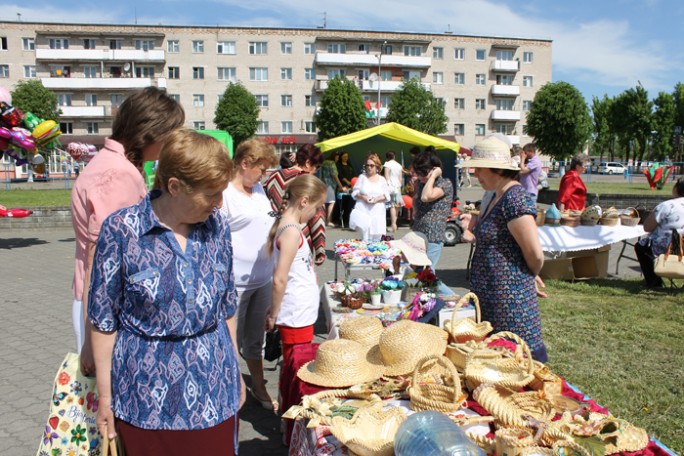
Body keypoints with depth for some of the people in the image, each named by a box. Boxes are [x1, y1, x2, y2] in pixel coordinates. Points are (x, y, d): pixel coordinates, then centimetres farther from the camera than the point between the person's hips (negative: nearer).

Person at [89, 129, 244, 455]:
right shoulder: (121, 229, -12)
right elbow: (104, 319, -5)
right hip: (148, 392, -2)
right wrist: (105, 396, -1)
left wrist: (236, 374, 11)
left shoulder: (216, 225, -2)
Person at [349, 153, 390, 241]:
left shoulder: (382, 179, 10)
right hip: (363, 211, -1)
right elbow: (354, 192, 5)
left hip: (377, 212, 1)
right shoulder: (362, 177, 8)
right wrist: (363, 197, -13)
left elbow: (387, 195, 6)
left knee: (376, 238, -1)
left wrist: (377, 199, -13)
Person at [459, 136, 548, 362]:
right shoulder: (498, 196, 11)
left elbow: (536, 255, -21)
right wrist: (474, 230, 2)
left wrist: (528, 279, -3)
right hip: (489, 297, 10)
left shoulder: (515, 199, -20)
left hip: (509, 300, -10)